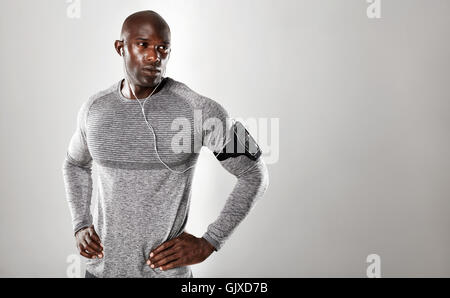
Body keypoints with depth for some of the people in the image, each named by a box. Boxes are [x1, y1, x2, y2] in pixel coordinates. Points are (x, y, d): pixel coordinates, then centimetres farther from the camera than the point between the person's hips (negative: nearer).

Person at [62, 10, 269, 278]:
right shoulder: (94, 109, -2)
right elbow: (76, 163, 17)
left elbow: (255, 175, -9)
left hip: (165, 270, -3)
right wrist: (81, 226, 3)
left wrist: (208, 243, -13)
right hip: (101, 267, 4)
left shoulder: (201, 110, -16)